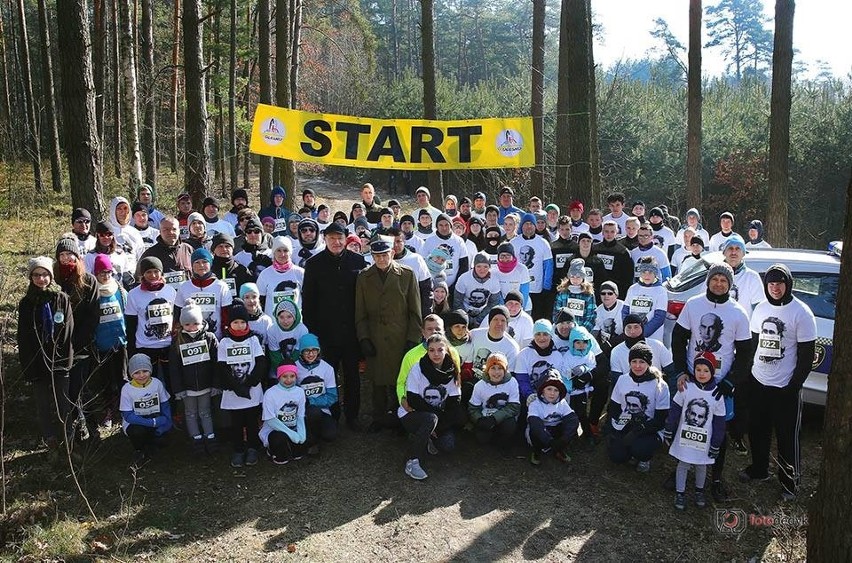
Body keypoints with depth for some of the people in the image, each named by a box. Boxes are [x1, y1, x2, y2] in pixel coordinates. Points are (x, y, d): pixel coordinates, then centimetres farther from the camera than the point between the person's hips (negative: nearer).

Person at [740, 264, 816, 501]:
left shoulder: (801, 313, -12)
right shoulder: (761, 308, 6)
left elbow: (806, 355, -11)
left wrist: (793, 387, -13)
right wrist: (747, 375, 9)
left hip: (785, 387, -6)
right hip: (758, 382, 6)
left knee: (787, 437, 4)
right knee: (757, 430, 18)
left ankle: (790, 483, 20)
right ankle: (759, 469, 38)